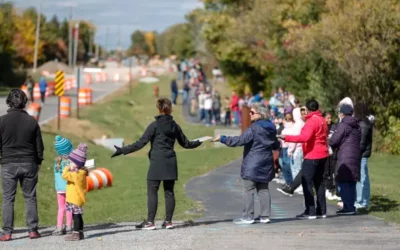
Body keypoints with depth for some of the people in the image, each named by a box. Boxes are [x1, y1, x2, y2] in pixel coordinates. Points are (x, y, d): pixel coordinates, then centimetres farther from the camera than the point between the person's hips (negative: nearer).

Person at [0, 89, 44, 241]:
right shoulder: (31, 121, 0)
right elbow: (39, 145, 6)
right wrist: (38, 162, 18)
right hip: (29, 164, 2)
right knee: (30, 197, 9)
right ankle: (33, 230, 8)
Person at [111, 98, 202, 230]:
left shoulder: (155, 125, -7)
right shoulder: (174, 125, 8)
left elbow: (141, 143, -12)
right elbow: (185, 143, 20)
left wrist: (123, 150, -11)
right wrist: (198, 143, 40)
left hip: (157, 162, -5)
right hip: (170, 163, 5)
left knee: (152, 192, -3)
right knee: (169, 192, 9)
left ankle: (150, 222, -6)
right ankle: (168, 221, 10)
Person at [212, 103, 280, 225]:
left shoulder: (254, 128, -16)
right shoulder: (271, 128, 10)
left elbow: (240, 140, -23)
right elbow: (275, 145, 21)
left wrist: (223, 139, -20)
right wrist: (278, 144, 47)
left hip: (253, 164, -8)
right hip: (266, 164, 8)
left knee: (249, 190, -4)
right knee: (263, 189, 12)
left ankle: (248, 216, -5)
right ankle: (265, 215, 11)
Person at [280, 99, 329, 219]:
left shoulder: (312, 121, -16)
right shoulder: (322, 120, 13)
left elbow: (305, 137, -28)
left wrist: (287, 137, -29)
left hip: (312, 156, -10)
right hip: (322, 155, 10)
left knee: (307, 183, -7)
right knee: (319, 182, 14)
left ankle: (310, 212, -11)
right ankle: (321, 211, 15)